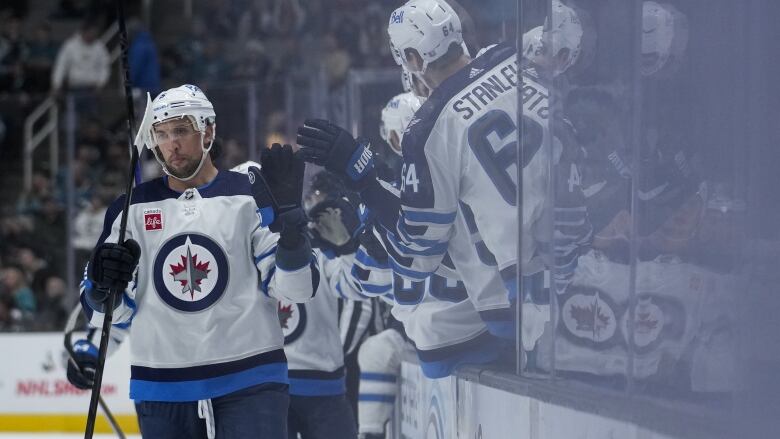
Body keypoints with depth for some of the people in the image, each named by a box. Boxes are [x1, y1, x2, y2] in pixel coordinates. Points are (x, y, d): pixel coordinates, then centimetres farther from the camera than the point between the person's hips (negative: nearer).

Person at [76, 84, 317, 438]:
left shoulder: (251, 195, 1)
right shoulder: (133, 208, 8)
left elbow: (296, 288, -6)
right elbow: (106, 311, 10)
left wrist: (287, 211, -19)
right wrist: (103, 285, -14)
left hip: (249, 384, -3)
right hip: (162, 393, 3)